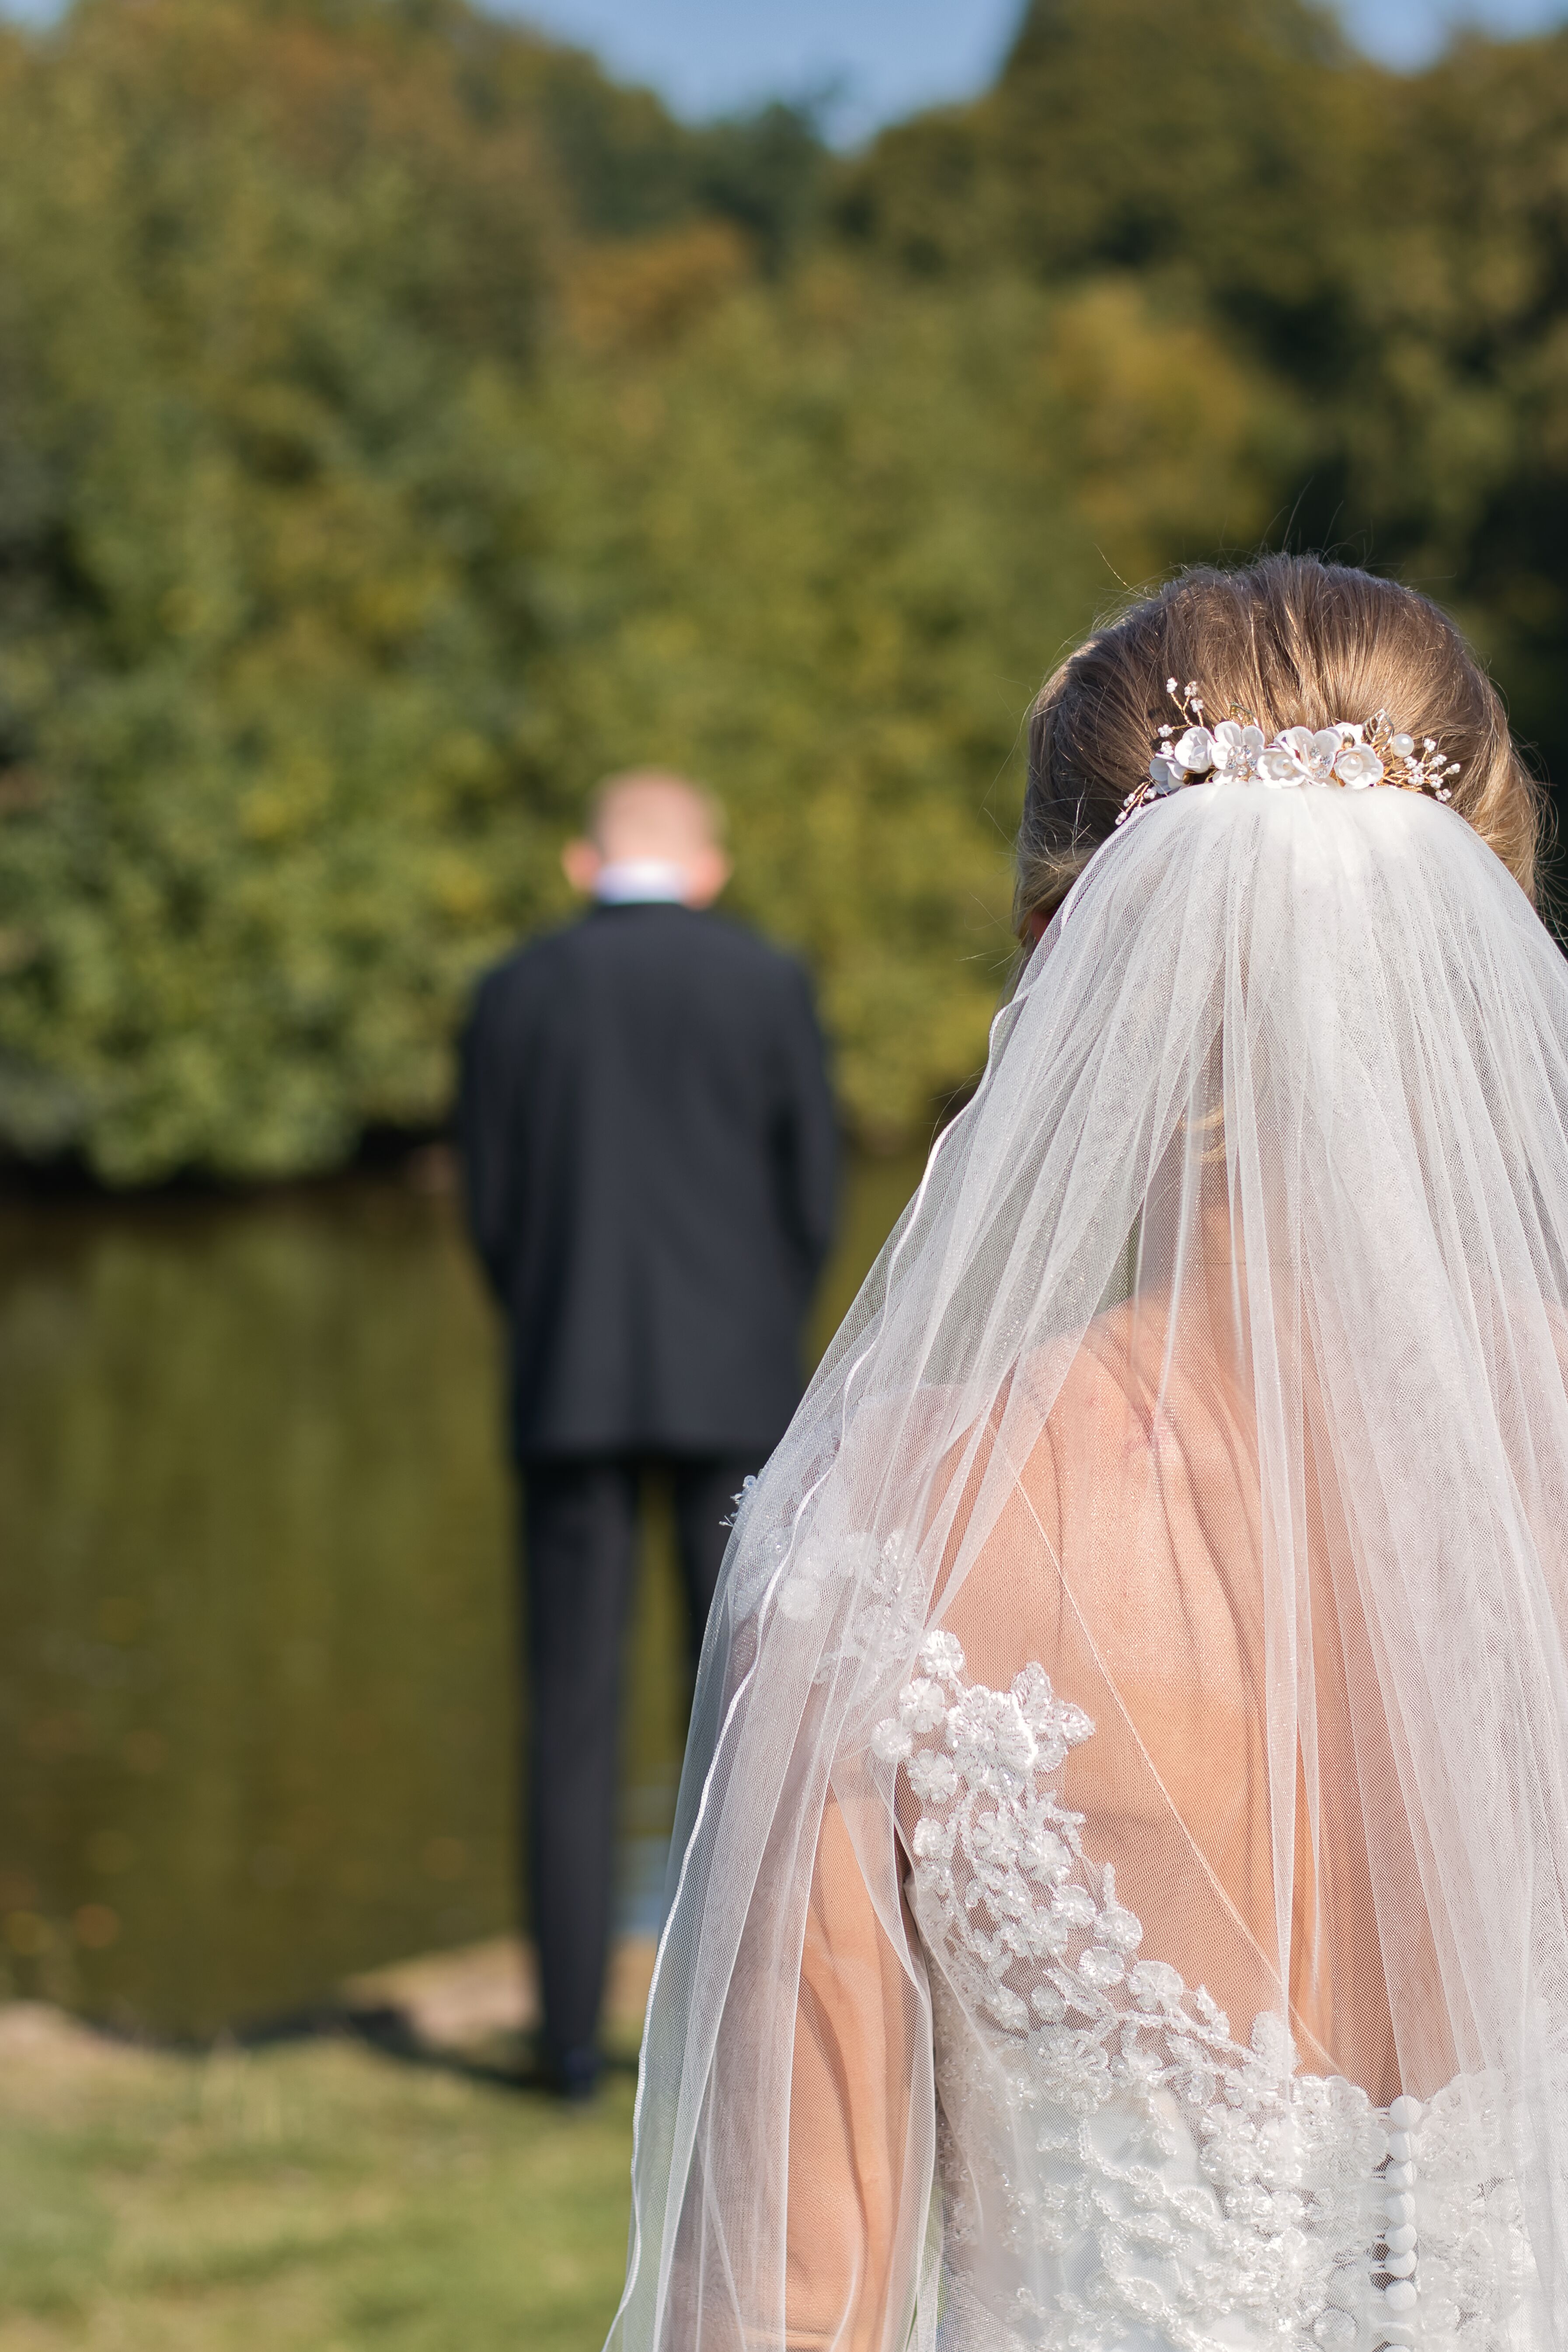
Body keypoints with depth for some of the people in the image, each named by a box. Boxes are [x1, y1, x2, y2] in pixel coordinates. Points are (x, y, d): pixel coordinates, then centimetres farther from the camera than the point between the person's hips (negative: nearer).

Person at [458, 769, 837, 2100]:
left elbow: (491, 1216, 3)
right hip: (733, 1388, -1)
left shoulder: (515, 999, 3)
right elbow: (813, 1206, -1)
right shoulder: (772, 987, -1)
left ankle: (576, 2031, 2)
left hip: (570, 1390, 1)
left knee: (575, 1716, 5)